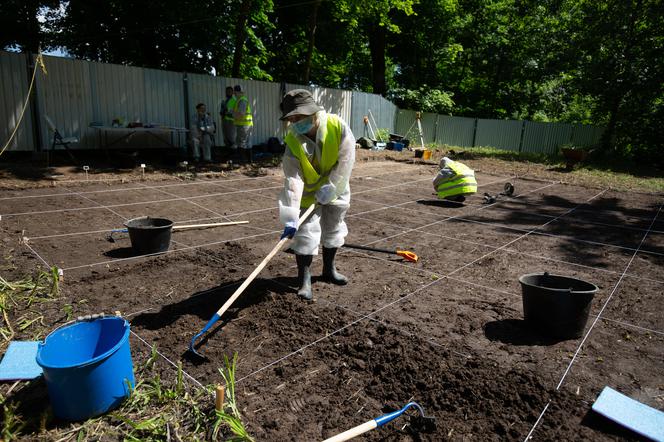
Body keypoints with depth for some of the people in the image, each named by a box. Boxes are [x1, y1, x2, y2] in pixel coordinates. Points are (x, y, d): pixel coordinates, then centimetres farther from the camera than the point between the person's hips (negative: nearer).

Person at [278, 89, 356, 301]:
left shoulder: (338, 126, -26)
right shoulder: (293, 142, -25)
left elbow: (346, 159, -23)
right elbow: (292, 180, -31)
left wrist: (330, 188, -26)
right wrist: (290, 217, -40)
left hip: (336, 190, 2)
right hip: (308, 192, -2)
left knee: (333, 230, 15)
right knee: (305, 234, -7)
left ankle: (329, 269, 37)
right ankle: (304, 279, 9)